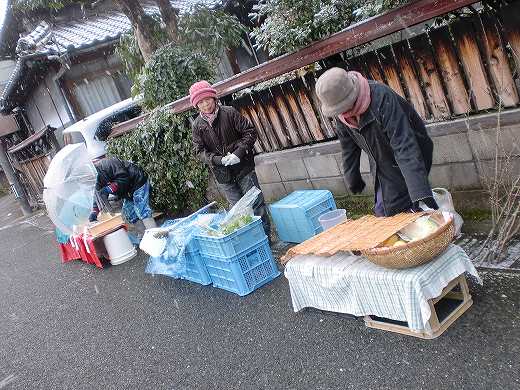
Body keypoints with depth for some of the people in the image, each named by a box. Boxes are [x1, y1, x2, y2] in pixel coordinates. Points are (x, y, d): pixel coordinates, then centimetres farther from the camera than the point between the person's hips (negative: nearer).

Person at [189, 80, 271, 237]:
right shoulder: (197, 125, 1)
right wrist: (218, 160, -17)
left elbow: (250, 131, -7)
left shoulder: (229, 112, -6)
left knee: (257, 204, 4)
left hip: (244, 168, -2)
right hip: (223, 176, 2)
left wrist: (239, 152, -19)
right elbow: (200, 152, -1)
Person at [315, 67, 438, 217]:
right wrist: (352, 179, 15)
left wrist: (420, 193, -43)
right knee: (382, 212, 11)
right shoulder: (341, 115, -11)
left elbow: (405, 146, -38)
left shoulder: (382, 98, -33)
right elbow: (349, 149, 5)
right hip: (381, 170, 6)